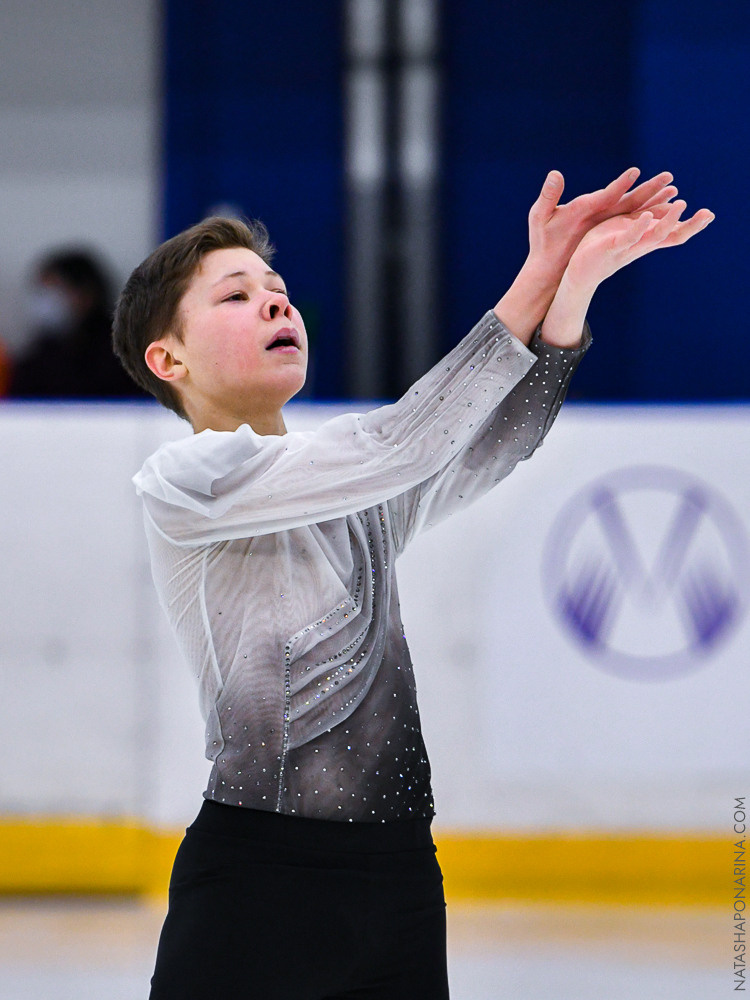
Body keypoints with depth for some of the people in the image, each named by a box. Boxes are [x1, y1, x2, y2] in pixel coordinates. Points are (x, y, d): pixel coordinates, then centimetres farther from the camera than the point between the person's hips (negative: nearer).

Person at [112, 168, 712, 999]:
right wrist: (536, 281, -16)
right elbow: (400, 450, -15)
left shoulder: (354, 485, 16)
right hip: (259, 876, -6)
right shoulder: (181, 480, -5)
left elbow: (490, 446, -3)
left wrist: (574, 286, -19)